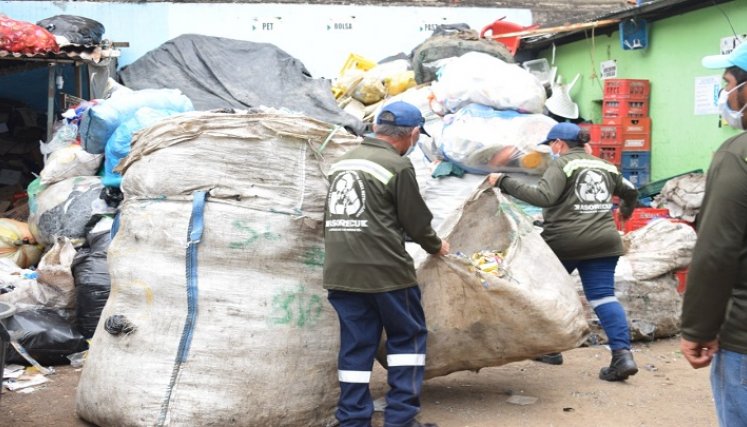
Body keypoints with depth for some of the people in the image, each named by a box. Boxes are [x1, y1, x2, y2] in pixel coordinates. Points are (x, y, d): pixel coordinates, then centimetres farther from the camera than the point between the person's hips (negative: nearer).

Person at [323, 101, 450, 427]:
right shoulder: (398, 166, -9)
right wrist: (436, 246, 16)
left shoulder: (343, 162, 14)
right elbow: (416, 220, -2)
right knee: (408, 337, 8)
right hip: (385, 270, -6)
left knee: (356, 344, 10)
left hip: (340, 271, 6)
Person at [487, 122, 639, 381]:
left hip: (565, 242, -5)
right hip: (604, 241, 5)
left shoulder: (562, 164, -5)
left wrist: (504, 182, -17)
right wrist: (626, 211, 51)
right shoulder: (605, 166, 17)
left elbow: (543, 197, -20)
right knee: (603, 296, 1)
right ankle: (623, 354, -13)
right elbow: (630, 191, 29)